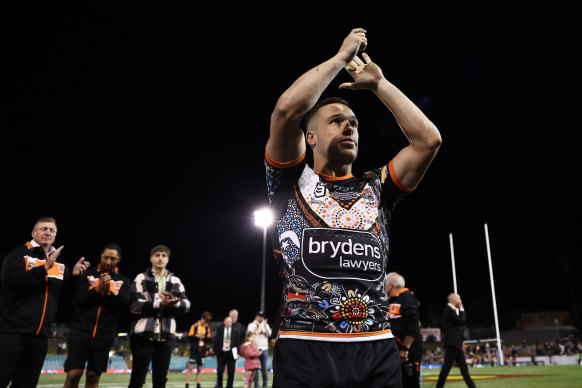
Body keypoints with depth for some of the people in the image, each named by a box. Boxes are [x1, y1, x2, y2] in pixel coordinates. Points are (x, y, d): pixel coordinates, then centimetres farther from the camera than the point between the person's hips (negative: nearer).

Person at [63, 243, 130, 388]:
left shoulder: (123, 281, 7)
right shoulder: (88, 274, 6)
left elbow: (123, 305, -4)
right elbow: (77, 301, -4)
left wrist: (108, 293, -16)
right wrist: (98, 289, -16)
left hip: (104, 335, 1)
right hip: (81, 331, -1)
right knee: (73, 375, -7)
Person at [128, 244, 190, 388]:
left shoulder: (175, 281, 13)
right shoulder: (141, 278, 2)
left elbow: (186, 305, 5)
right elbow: (135, 305, -9)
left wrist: (174, 303, -17)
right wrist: (160, 304, -18)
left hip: (166, 336, 4)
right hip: (143, 334, -3)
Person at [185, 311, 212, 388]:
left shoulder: (207, 328, 9)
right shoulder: (195, 326, -2)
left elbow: (210, 339, 8)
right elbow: (189, 337, -5)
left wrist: (205, 337, -12)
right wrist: (196, 336, -21)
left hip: (202, 351, 4)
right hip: (194, 351, -4)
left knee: (199, 369, 9)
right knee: (190, 367, -4)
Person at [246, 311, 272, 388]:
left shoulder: (266, 325, 12)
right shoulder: (251, 325, 6)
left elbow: (269, 334, -2)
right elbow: (250, 333, -10)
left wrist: (265, 325, -15)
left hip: (264, 349, 2)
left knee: (264, 368, 3)